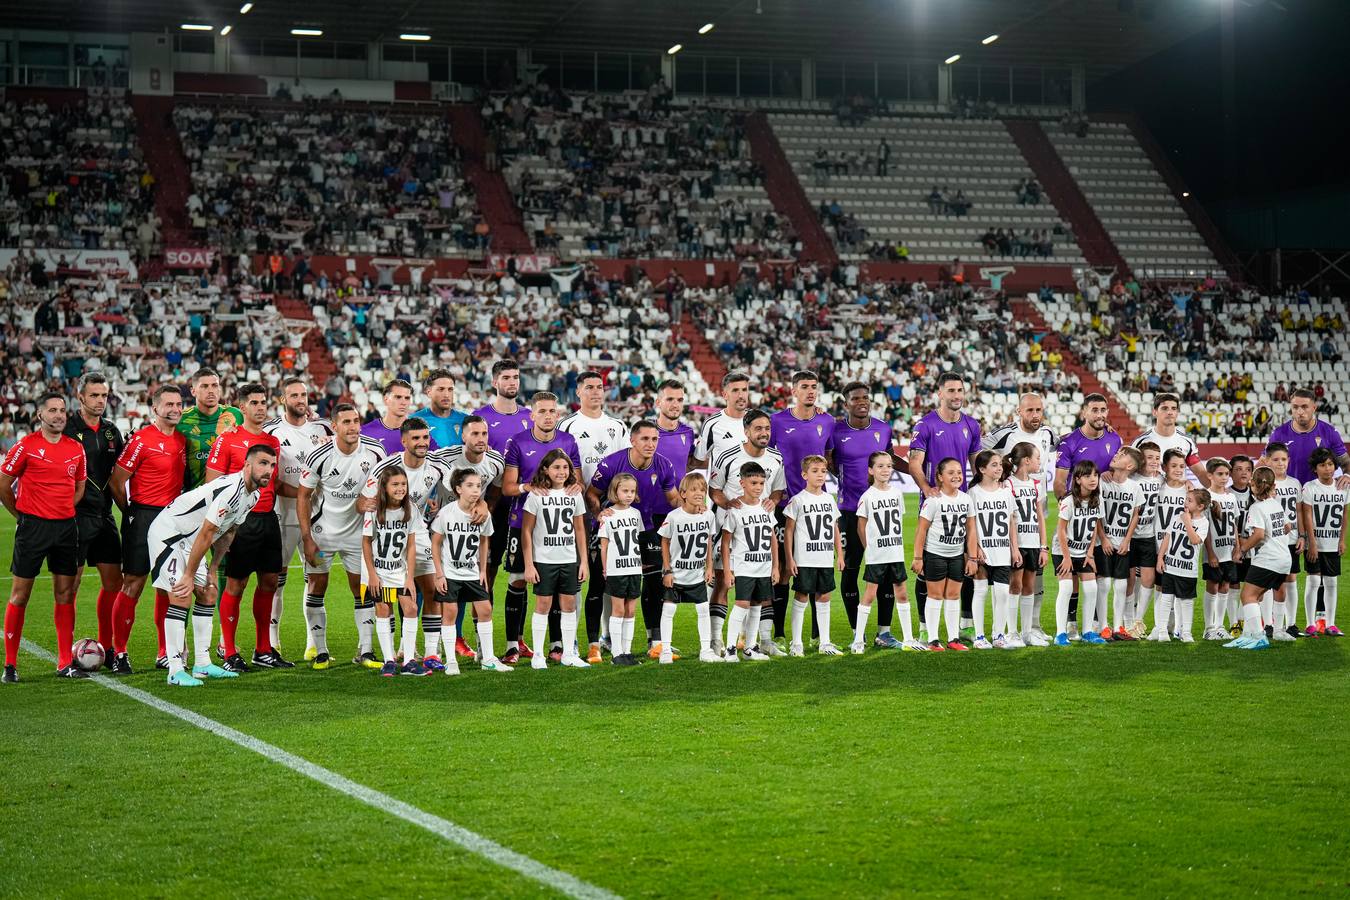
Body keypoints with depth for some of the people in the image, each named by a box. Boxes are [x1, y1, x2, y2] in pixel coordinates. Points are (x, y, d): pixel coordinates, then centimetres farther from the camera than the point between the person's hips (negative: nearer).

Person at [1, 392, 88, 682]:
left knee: (65, 594, 6)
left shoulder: (76, 448, 8)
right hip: (33, 527, -5)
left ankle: (65, 663, 12)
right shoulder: (26, 446, -6)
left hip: (66, 527, 5)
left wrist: (63, 510, 11)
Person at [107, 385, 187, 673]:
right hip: (143, 517, -6)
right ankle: (119, 653, 2)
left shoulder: (182, 439, 11)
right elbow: (116, 482, -8)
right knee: (133, 584, -5)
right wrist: (133, 514, 1)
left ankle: (165, 654, 16)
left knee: (168, 585, 9)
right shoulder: (141, 440, -10)